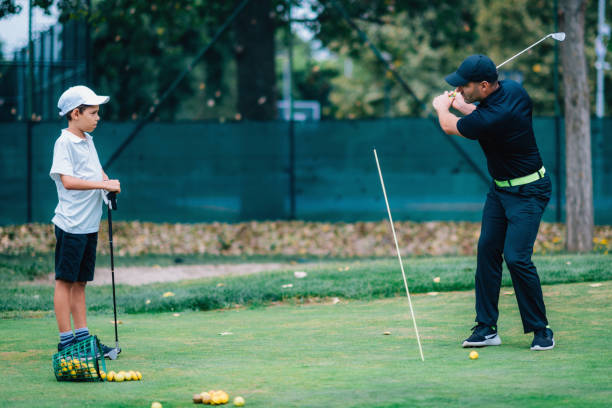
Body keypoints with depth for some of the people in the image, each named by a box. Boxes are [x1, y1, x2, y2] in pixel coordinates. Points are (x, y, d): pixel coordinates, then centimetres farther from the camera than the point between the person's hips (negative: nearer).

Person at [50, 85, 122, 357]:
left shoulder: (88, 140, 14)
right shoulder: (65, 142, -12)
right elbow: (68, 180, -23)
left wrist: (106, 179, 10)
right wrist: (103, 184, -22)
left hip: (90, 225, 8)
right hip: (71, 225, -8)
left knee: (80, 282, 12)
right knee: (65, 281, -3)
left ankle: (82, 337, 16)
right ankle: (65, 340, -1)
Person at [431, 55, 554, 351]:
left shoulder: (488, 120, -30)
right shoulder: (513, 90, -6)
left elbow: (449, 126, -8)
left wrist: (442, 106, 13)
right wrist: (458, 104, 20)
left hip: (527, 193, -10)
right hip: (499, 189, 10)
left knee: (516, 257, -15)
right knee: (487, 249, 3)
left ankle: (540, 330, -1)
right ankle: (486, 327, 5)